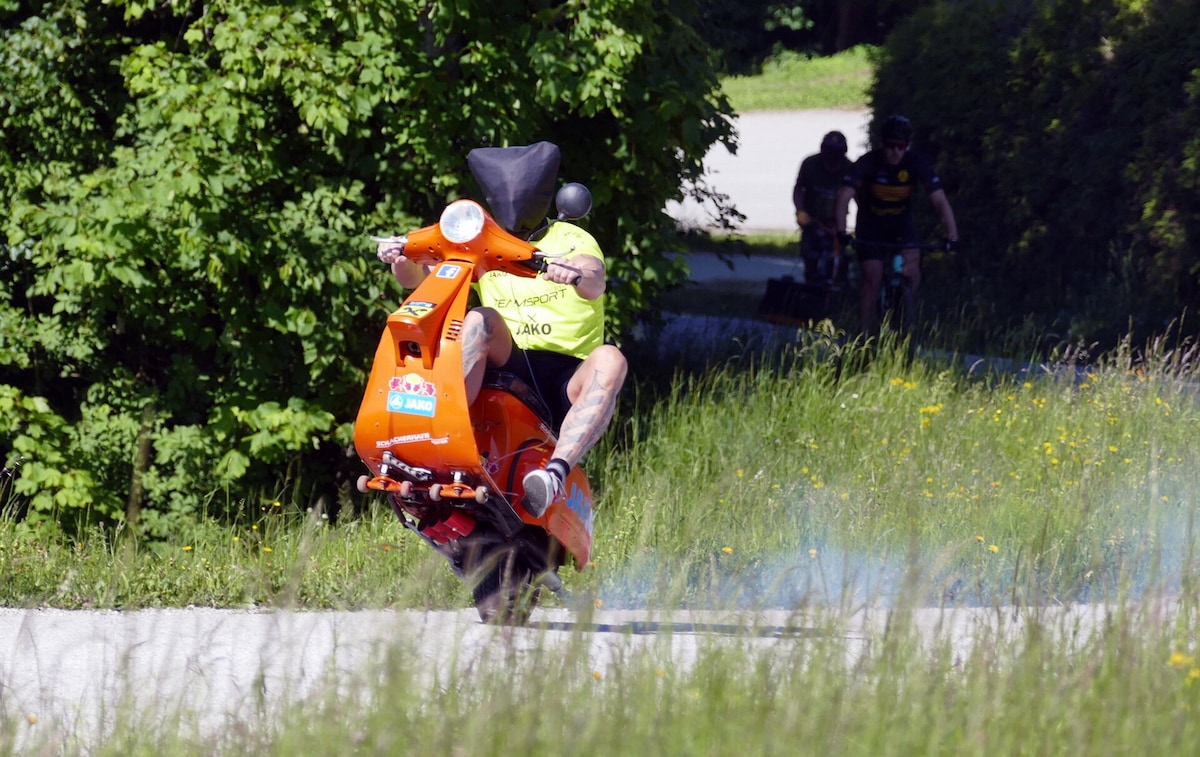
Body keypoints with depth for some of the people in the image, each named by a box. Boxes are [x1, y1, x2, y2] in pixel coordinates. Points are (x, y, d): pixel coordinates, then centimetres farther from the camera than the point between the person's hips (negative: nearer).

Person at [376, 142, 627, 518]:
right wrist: (403, 260, -21)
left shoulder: (571, 240, 8)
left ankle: (556, 472, -51)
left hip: (567, 380, -2)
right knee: (479, 321, -28)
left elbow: (595, 283, -15)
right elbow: (420, 276, 3)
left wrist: (578, 276, -40)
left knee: (610, 360, -34)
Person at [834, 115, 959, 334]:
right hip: (871, 223, -1)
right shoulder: (868, 162, -25)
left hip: (901, 221, 1)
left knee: (911, 270, -22)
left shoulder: (917, 164, -21)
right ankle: (866, 334, -7)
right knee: (872, 279, -13)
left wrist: (952, 235, -37)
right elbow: (845, 196, -33)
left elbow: (940, 201, -26)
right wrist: (841, 231, -47)